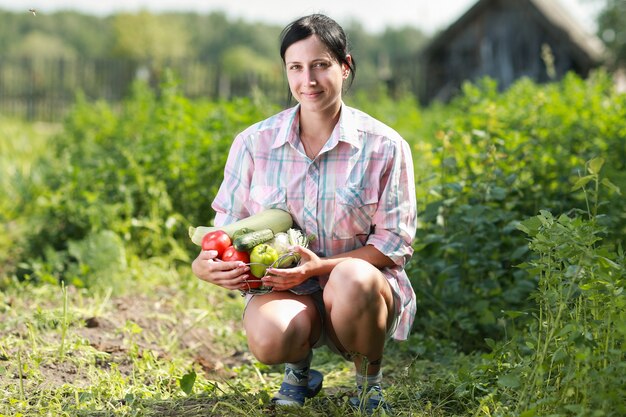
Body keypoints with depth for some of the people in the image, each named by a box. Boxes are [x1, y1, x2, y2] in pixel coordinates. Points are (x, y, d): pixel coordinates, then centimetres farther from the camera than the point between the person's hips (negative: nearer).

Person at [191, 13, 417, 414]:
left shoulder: (385, 147, -7)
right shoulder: (254, 143, 0)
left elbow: (395, 243, -7)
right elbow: (228, 226, 8)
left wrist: (320, 267, -21)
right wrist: (206, 265, -17)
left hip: (367, 289, -1)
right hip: (284, 288, 1)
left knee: (352, 280, -39)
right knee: (269, 337, -35)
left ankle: (369, 378, -4)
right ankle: (300, 368, 7)